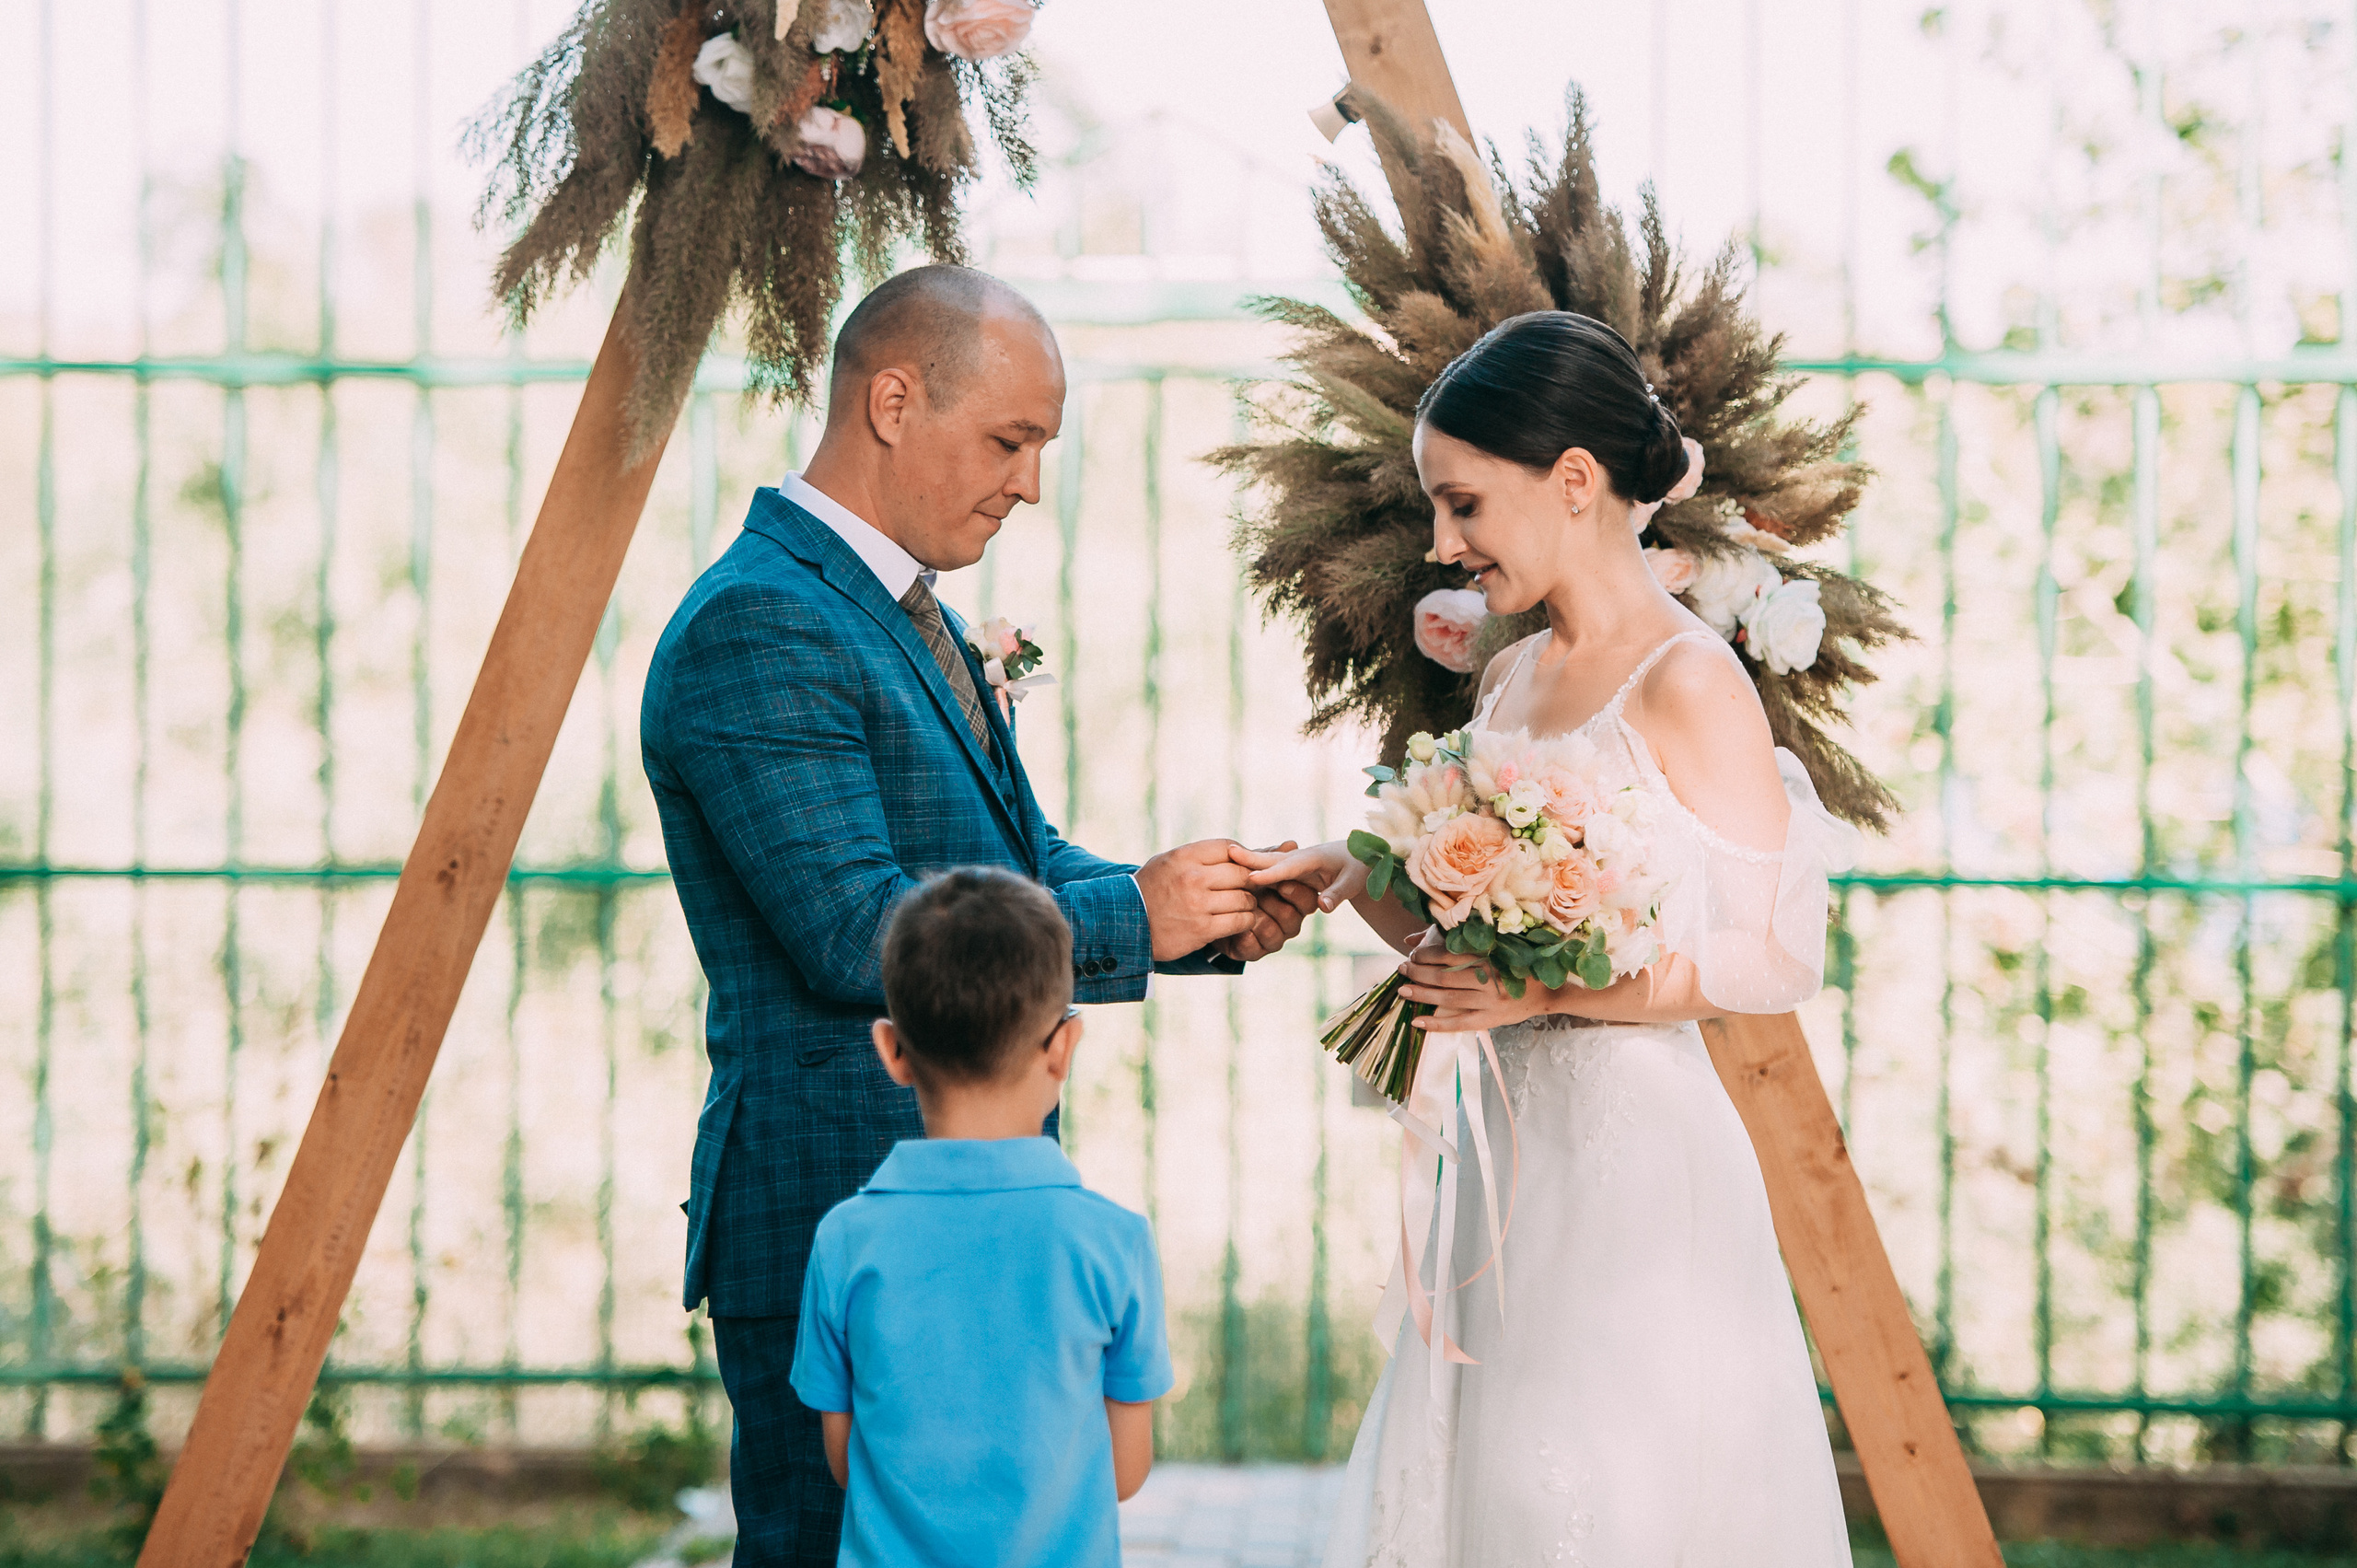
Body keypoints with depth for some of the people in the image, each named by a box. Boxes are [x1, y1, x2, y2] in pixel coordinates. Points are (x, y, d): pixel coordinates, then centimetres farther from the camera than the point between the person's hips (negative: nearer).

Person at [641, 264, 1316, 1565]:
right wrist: (1133, 917, -16)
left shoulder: (908, 620, 17)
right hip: (835, 1226, -10)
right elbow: (854, 935, -23)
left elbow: (1023, 863, 19)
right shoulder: (756, 628, -16)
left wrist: (1211, 918, 1)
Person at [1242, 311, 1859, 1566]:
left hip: (1637, 1166, -8)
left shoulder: (1687, 684, -11)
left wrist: (1556, 991, -19)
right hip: (1512, 1149, 8)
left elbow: (1779, 958, -13)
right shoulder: (1509, 677, 12)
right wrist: (1351, 880, 0)